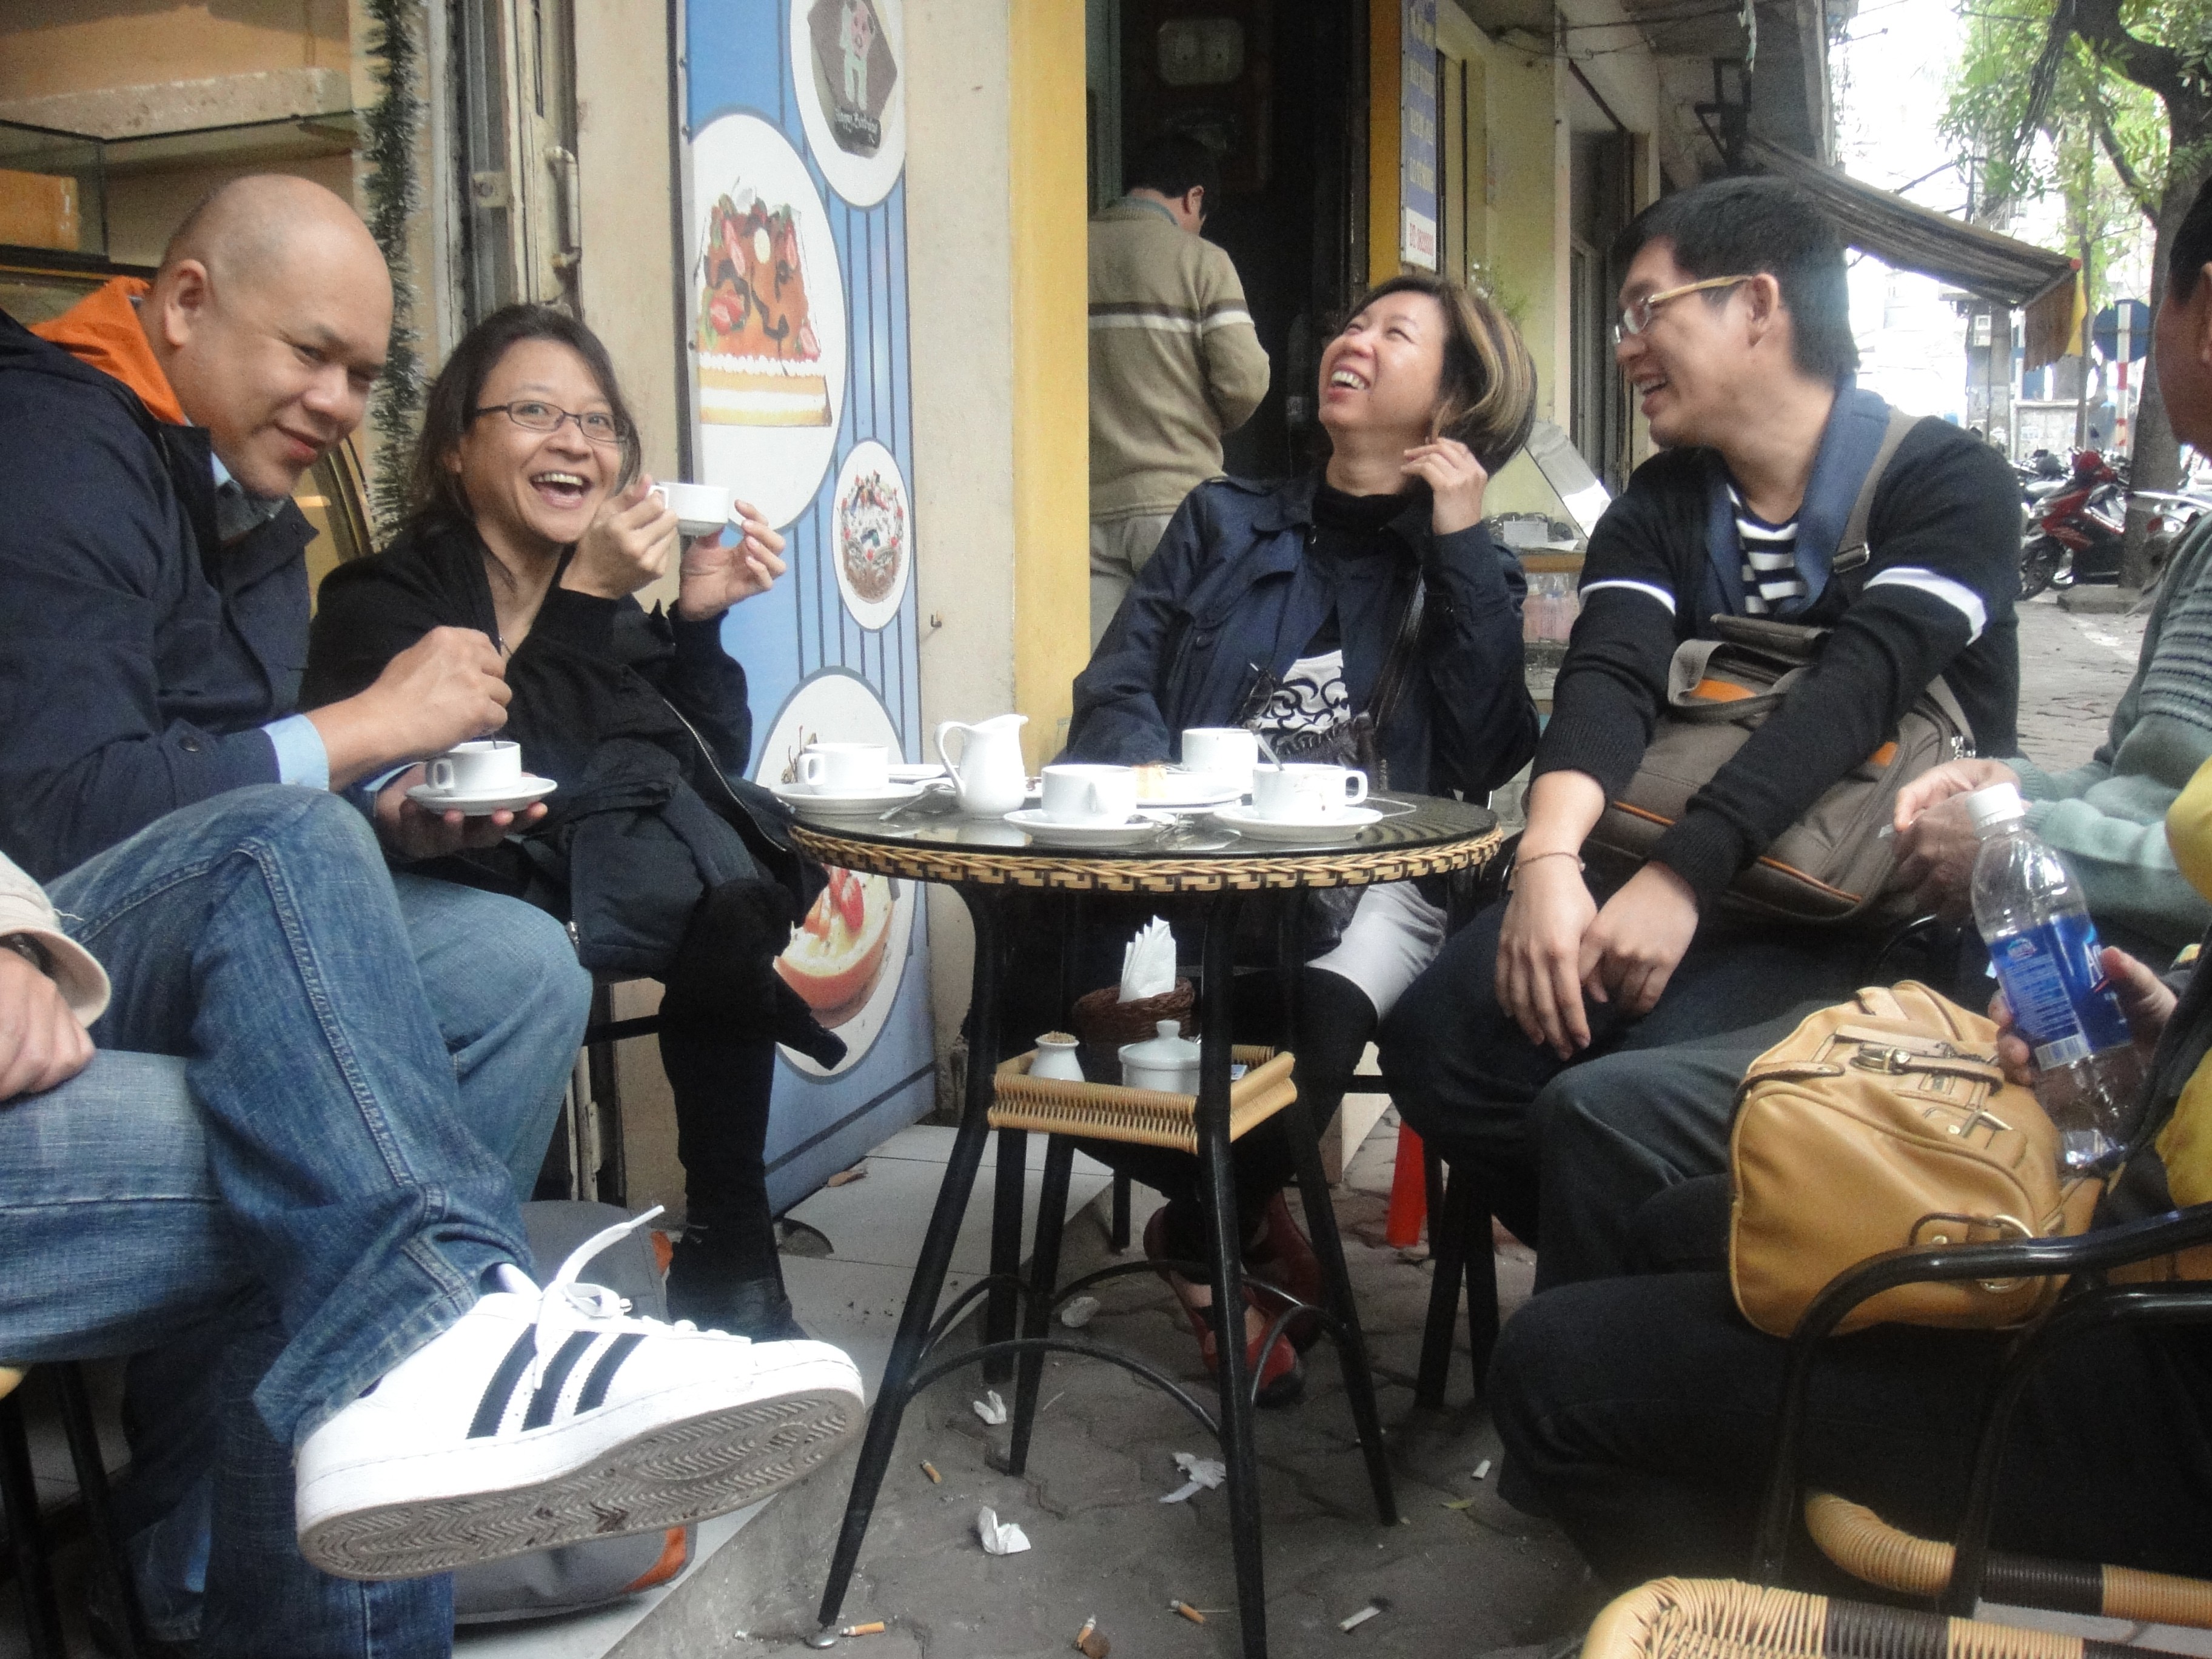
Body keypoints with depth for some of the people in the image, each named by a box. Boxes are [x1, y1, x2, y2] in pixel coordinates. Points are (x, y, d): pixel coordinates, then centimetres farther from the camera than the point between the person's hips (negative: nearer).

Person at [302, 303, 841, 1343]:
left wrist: (697, 620, -1)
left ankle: (728, 1256, -18)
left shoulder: (605, 596, 15)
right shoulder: (383, 601, -2)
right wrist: (587, 605, -18)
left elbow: (709, 772, 10)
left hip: (624, 889, 5)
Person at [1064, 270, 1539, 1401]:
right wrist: (1151, 774, -14)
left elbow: (1488, 755, -2)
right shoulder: (1226, 524, 19)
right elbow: (1115, 687, 9)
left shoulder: (1471, 571, 16)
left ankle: (1204, 1241, 0)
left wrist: (1458, 539, -1)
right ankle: (1249, 1214, 1)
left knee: (1317, 1012, -35)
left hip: (1371, 875, -1)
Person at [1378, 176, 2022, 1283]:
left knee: (1630, 1093, -31)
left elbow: (1859, 690, -19)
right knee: (1438, 1038, -20)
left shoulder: (1946, 484, -2)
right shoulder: (1658, 508, 12)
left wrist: (1681, 875, -31)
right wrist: (1547, 856, -27)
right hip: (1672, 884, 5)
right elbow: (1608, 680, -7)